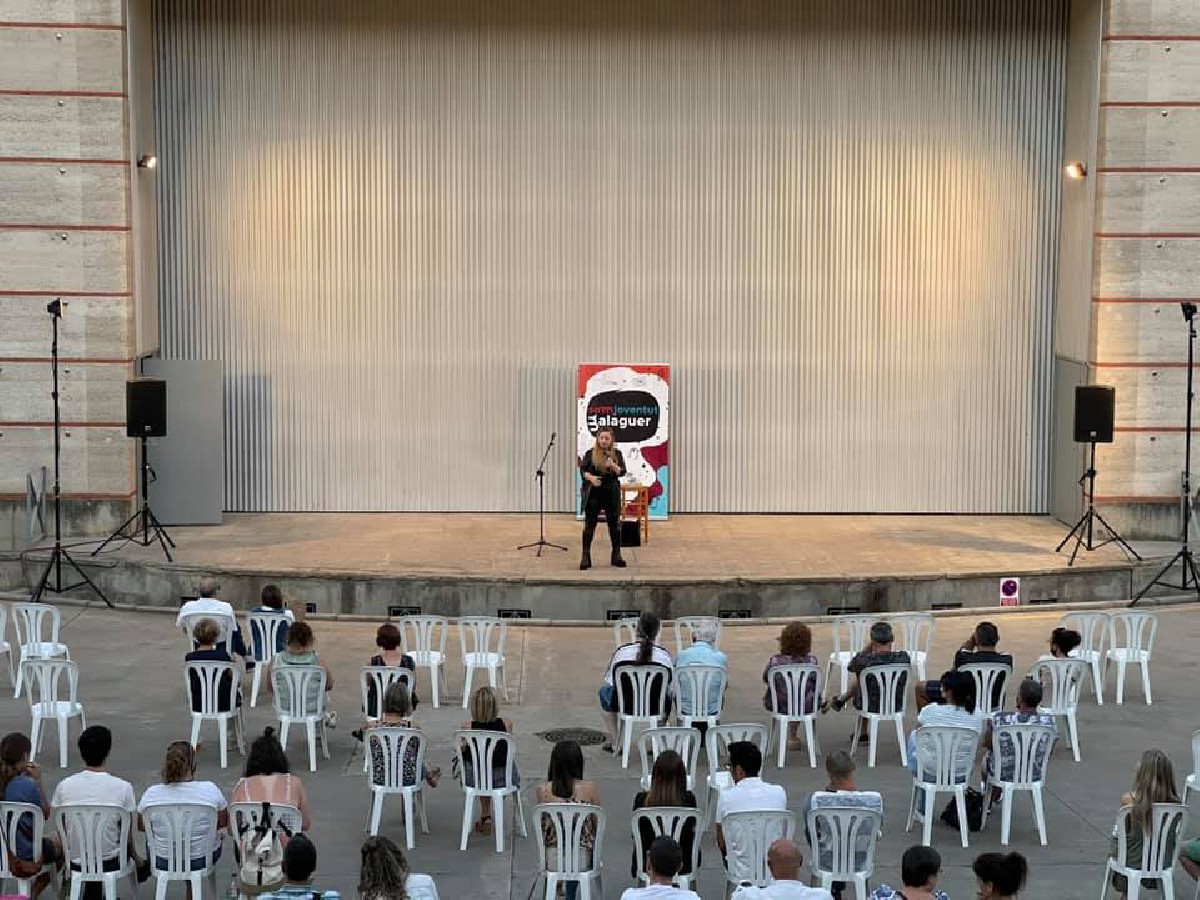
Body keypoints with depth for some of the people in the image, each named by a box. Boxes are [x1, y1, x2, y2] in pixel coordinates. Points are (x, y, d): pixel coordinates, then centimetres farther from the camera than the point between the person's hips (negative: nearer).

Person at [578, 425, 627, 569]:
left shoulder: (617, 454, 5)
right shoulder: (590, 453, 2)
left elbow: (622, 472, -3)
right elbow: (582, 470, -3)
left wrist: (613, 466, -22)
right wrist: (590, 477, -23)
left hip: (612, 494, 1)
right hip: (593, 494, -1)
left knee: (614, 523, 5)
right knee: (589, 524, -2)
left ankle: (617, 555, 15)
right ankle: (585, 556, 1)